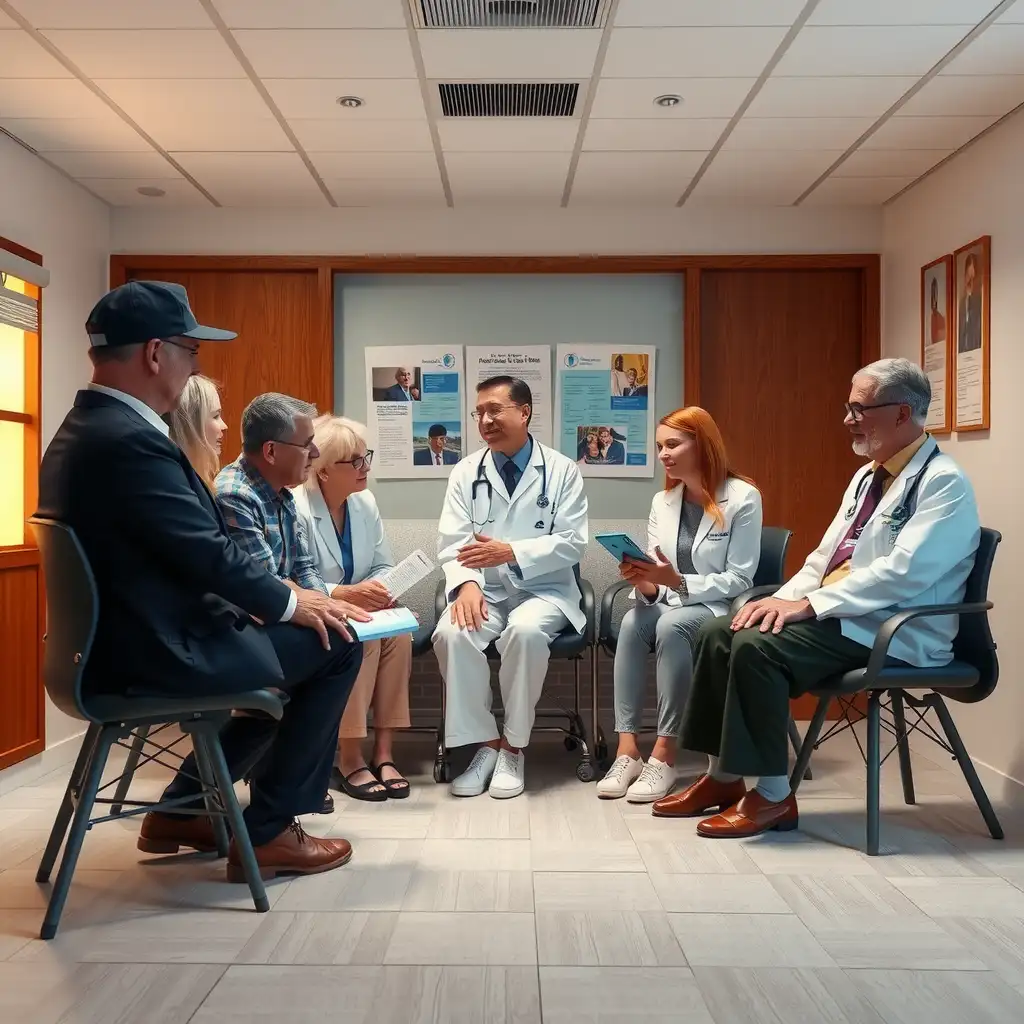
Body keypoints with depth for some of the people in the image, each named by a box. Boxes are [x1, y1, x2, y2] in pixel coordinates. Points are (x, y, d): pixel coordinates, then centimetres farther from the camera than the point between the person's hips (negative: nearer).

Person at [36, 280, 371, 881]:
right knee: (335, 645, -1)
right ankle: (265, 831, 9)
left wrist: (272, 598, 8)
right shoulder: (130, 439, -24)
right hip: (158, 652, -10)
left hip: (121, 640, 10)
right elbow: (209, 553, -23)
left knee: (290, 648, 23)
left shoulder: (84, 429, 9)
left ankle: (183, 809, 27)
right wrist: (291, 602, -7)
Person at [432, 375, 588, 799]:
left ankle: (513, 746, -15)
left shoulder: (562, 470, 1)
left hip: (543, 589, -2)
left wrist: (511, 552, -20)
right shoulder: (466, 472, 8)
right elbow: (452, 542, 1)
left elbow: (572, 542, -5)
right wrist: (467, 582, -21)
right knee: (451, 633, -29)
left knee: (526, 631, -35)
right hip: (485, 590, 2)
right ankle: (485, 743, -12)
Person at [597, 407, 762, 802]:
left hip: (719, 610, -5)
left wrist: (678, 582, -24)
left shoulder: (743, 498, -8)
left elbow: (740, 580, -12)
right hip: (671, 605, 5)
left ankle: (664, 752, -30)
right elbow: (658, 581, 7)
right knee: (633, 621, -29)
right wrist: (646, 585, -18)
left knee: (671, 625, -35)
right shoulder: (662, 501, 10)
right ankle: (627, 748, -30)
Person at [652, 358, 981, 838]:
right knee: (719, 633, -6)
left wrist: (807, 604, -25)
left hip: (893, 632, -9)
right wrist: (781, 599, -1)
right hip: (836, 616, 9)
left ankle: (772, 796, -14)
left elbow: (901, 574, -24)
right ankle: (723, 776, 2)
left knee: (756, 646, -27)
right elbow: (824, 558, 17)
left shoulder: (942, 482, -12)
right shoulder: (866, 476, 16)